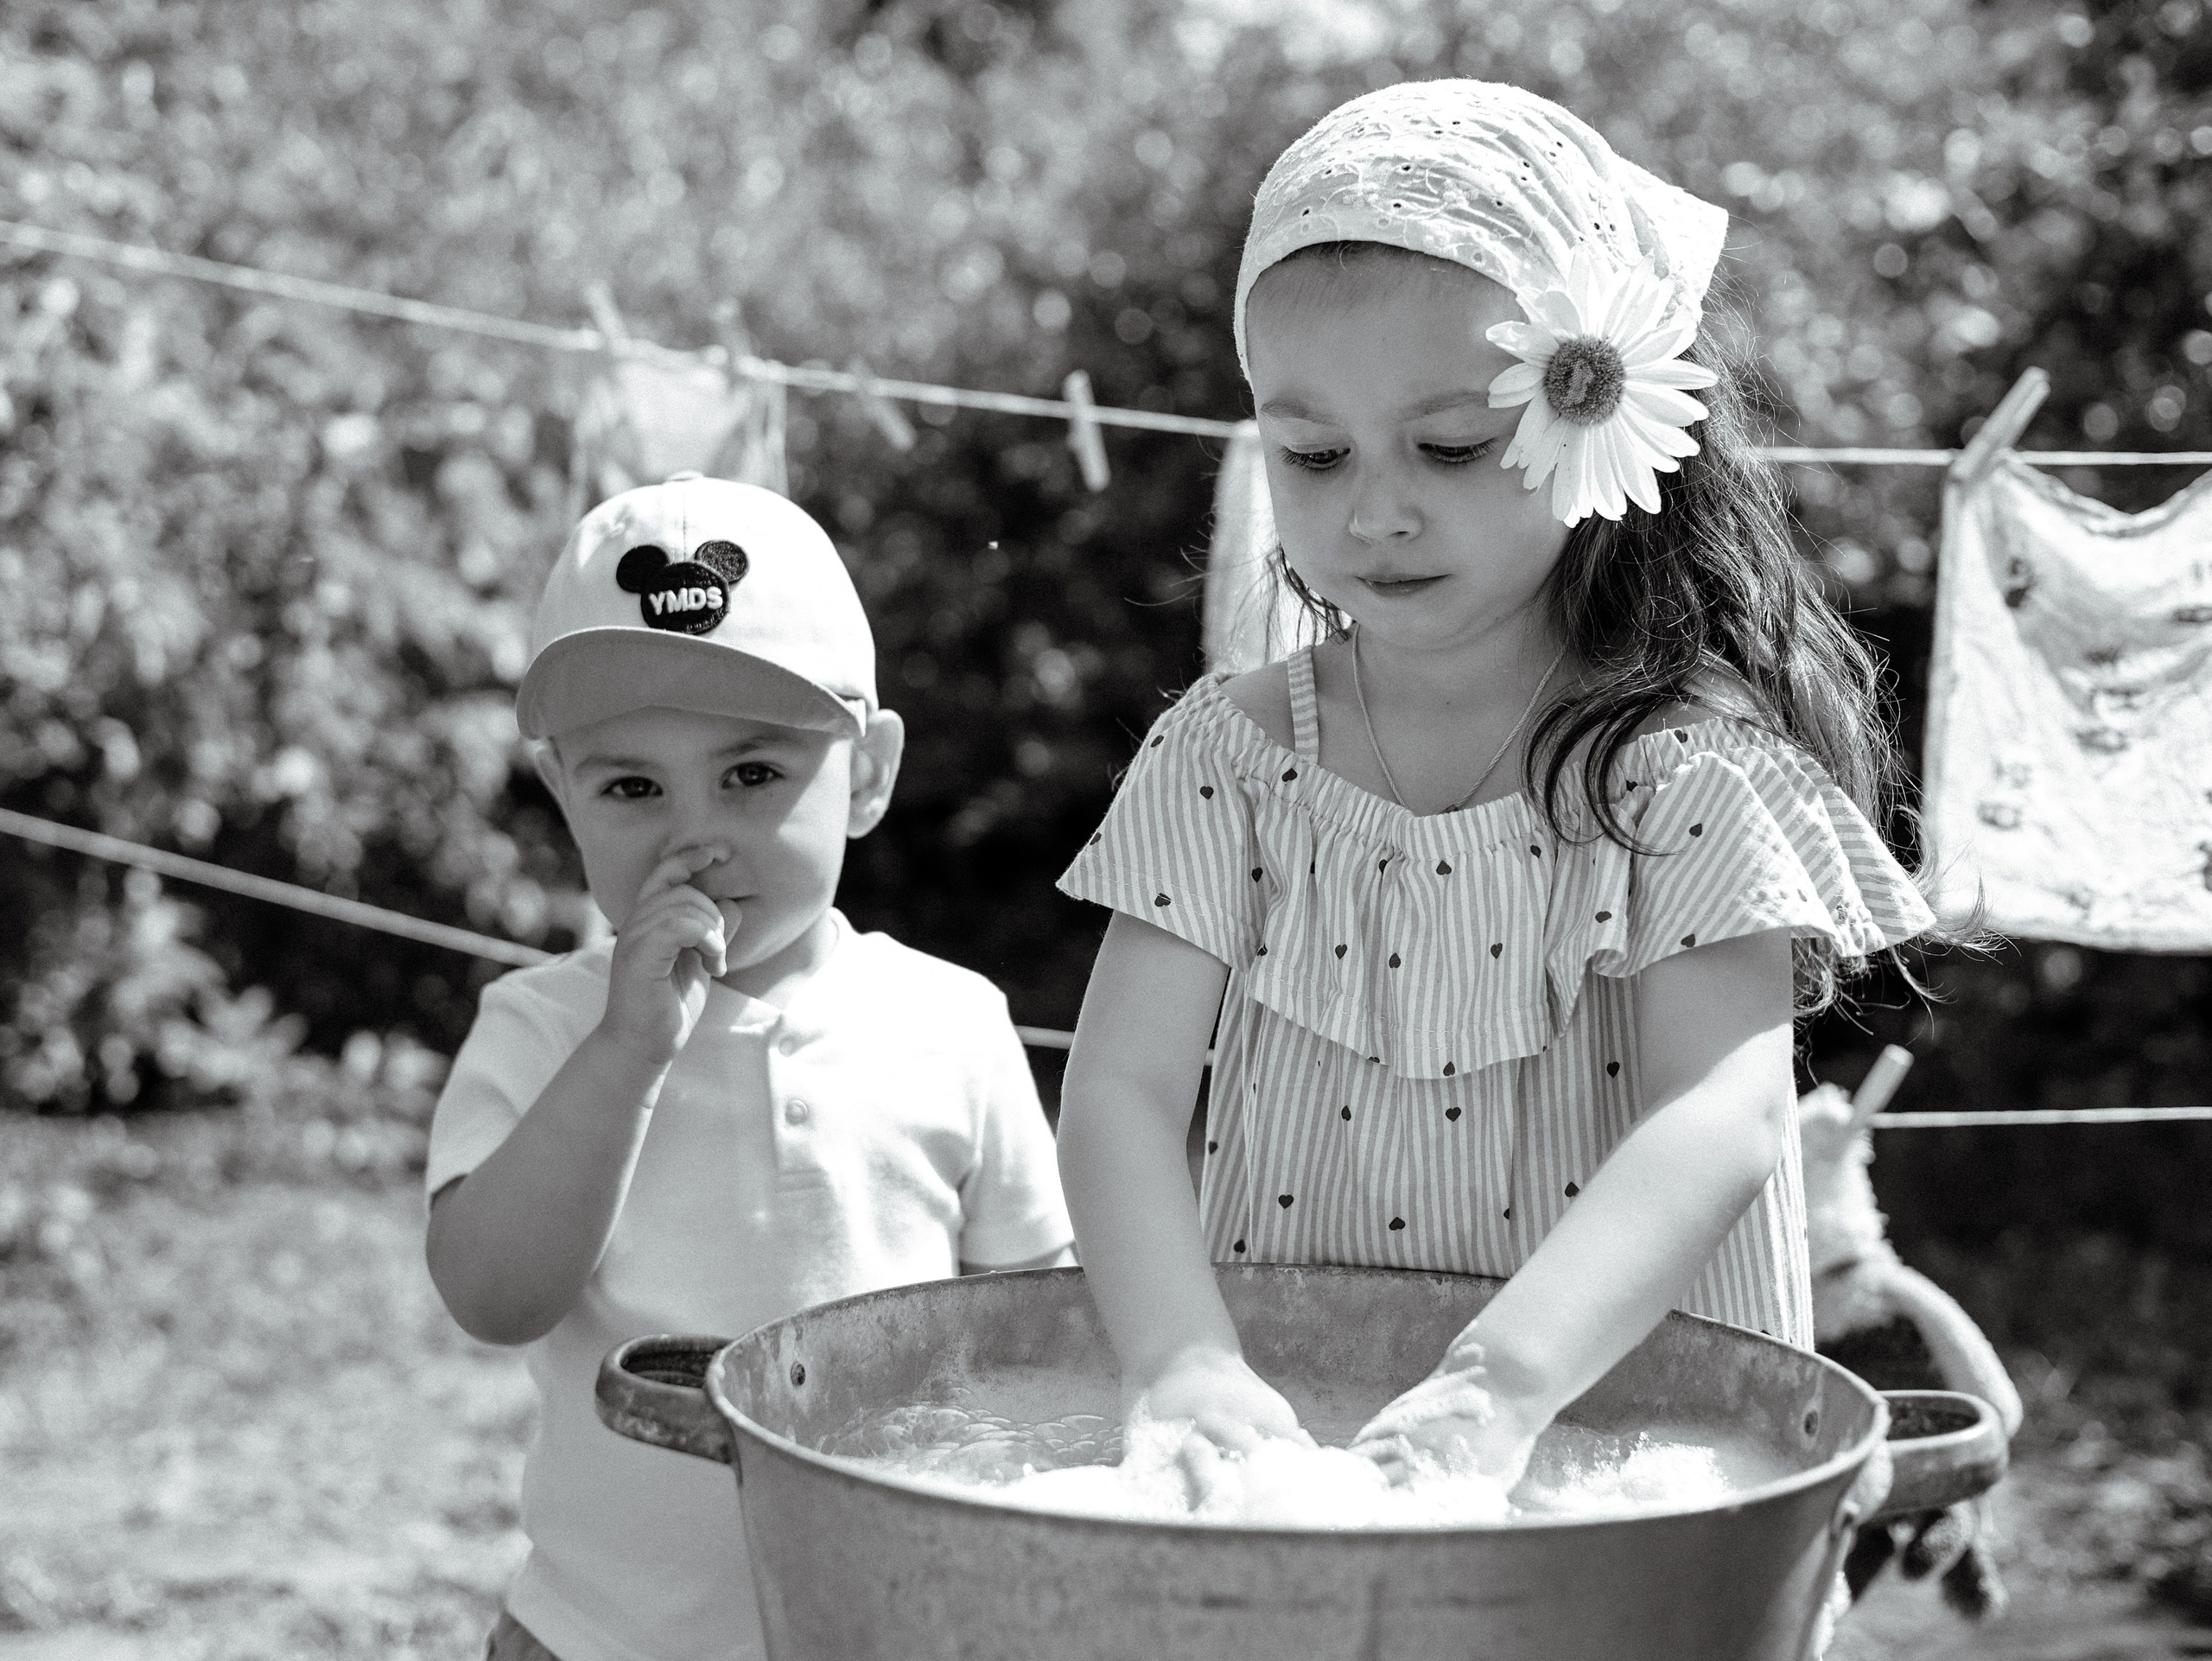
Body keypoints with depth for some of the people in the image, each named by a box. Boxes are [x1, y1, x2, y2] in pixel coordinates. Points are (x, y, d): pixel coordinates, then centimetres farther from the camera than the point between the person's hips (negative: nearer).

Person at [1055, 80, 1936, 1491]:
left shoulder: (1691, 767, -6)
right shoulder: (1228, 758, 2)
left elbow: (1723, 1120, -16)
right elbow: (1122, 1093, -6)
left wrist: (1499, 1384, -30)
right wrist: (1185, 1363, -24)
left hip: (1624, 1410, -2)